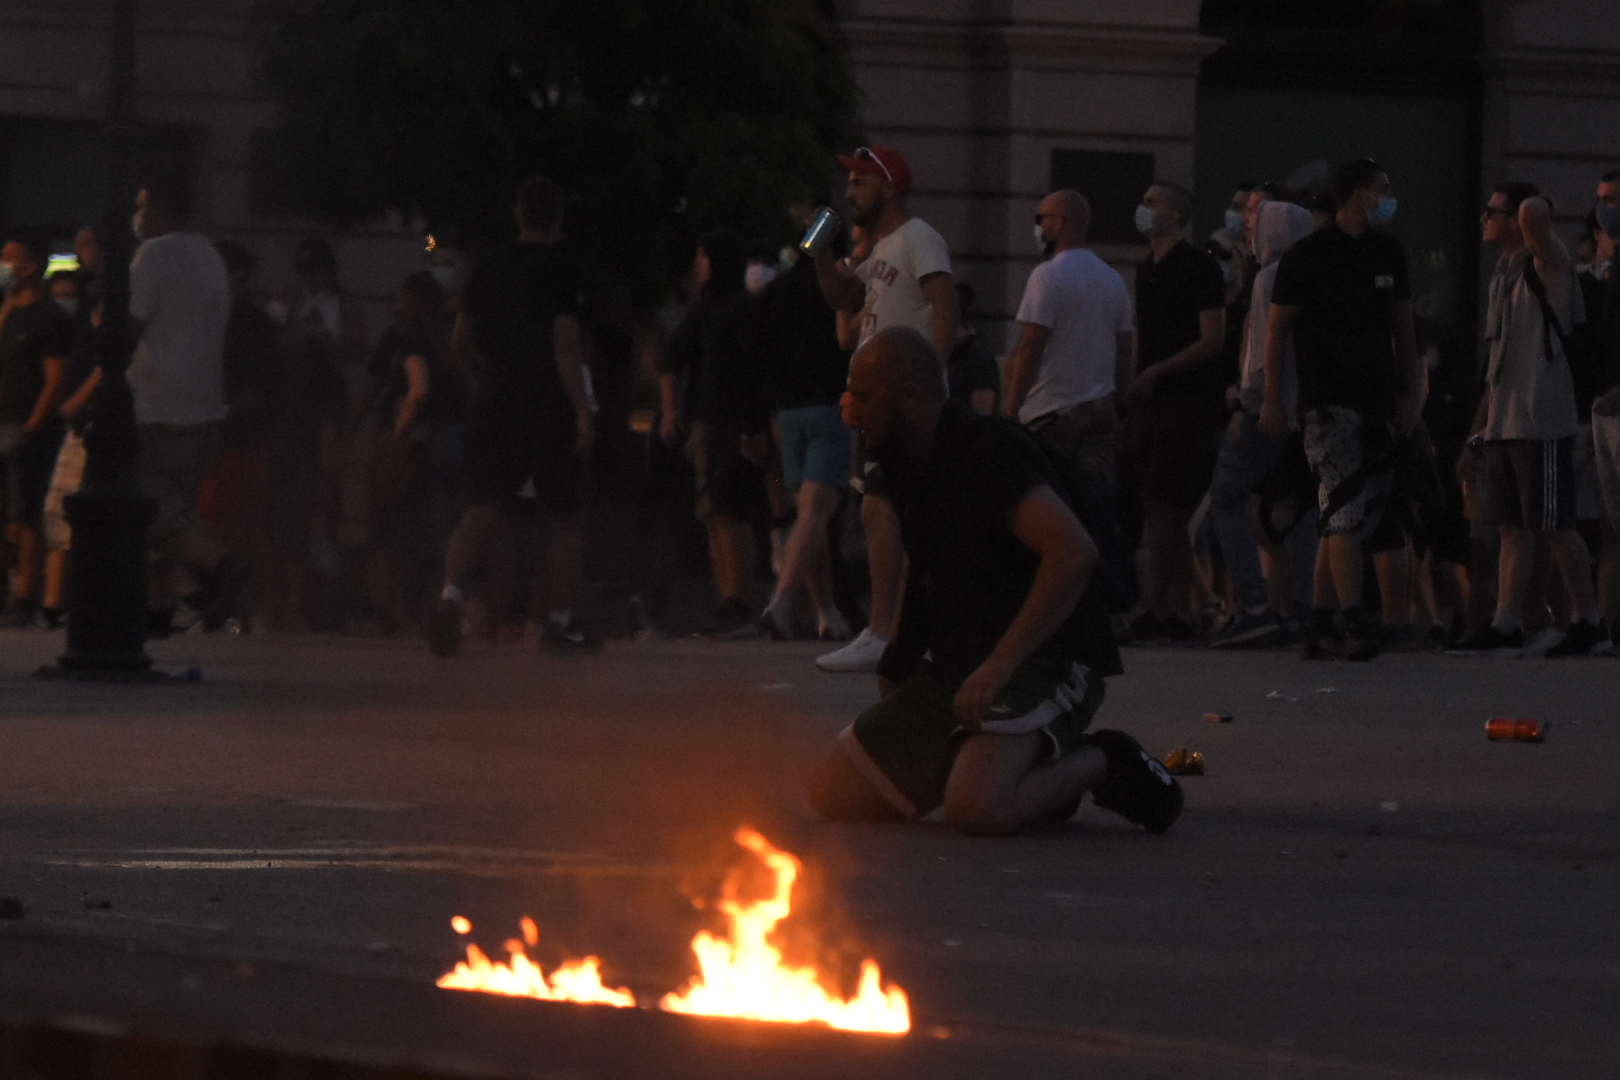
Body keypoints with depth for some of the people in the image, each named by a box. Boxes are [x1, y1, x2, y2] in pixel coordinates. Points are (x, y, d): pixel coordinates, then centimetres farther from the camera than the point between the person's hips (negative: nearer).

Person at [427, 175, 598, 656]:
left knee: (486, 510, 2)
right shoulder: (557, 270, -9)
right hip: (549, 413, -5)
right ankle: (560, 621, 10)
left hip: (493, 412, 5)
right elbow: (565, 348, -16)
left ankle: (451, 594, -22)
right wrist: (583, 410, -15)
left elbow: (460, 348, 14)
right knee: (567, 516, 8)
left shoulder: (487, 270, 9)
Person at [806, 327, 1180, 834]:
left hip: (1039, 666, -10)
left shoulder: (986, 450, -17)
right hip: (952, 668, 10)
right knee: (834, 793, -1)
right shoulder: (910, 465, 13)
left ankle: (1098, 764, -4)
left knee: (976, 807, -35)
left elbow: (1074, 553, -31)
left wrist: (996, 669, -32)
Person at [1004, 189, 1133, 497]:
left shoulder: (1048, 276, -10)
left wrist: (1010, 410, -13)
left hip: (1051, 412, -7)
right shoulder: (1113, 279, 14)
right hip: (1101, 409, 7)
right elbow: (1124, 352, 16)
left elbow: (1031, 347, -15)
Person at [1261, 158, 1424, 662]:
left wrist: (1411, 392, 13)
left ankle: (1320, 619, 13)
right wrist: (1273, 398, -4)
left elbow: (1402, 326, 20)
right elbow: (1277, 328, 0)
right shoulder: (1308, 255, -3)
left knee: (1365, 507, 6)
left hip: (1376, 400, 6)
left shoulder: (1388, 253, 14)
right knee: (1343, 508, -16)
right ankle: (1355, 622, -22)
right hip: (1326, 399, -6)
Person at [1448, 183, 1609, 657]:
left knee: (1554, 526, -5)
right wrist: (1479, 429, 21)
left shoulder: (1547, 266, -7)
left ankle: (1589, 622, 2)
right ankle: (1505, 627, 4)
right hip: (1505, 422, 8)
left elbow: (1534, 212, -29)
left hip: (1541, 422, -8)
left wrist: (1536, 214, -4)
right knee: (1513, 528, 5)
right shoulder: (1503, 275, 18)